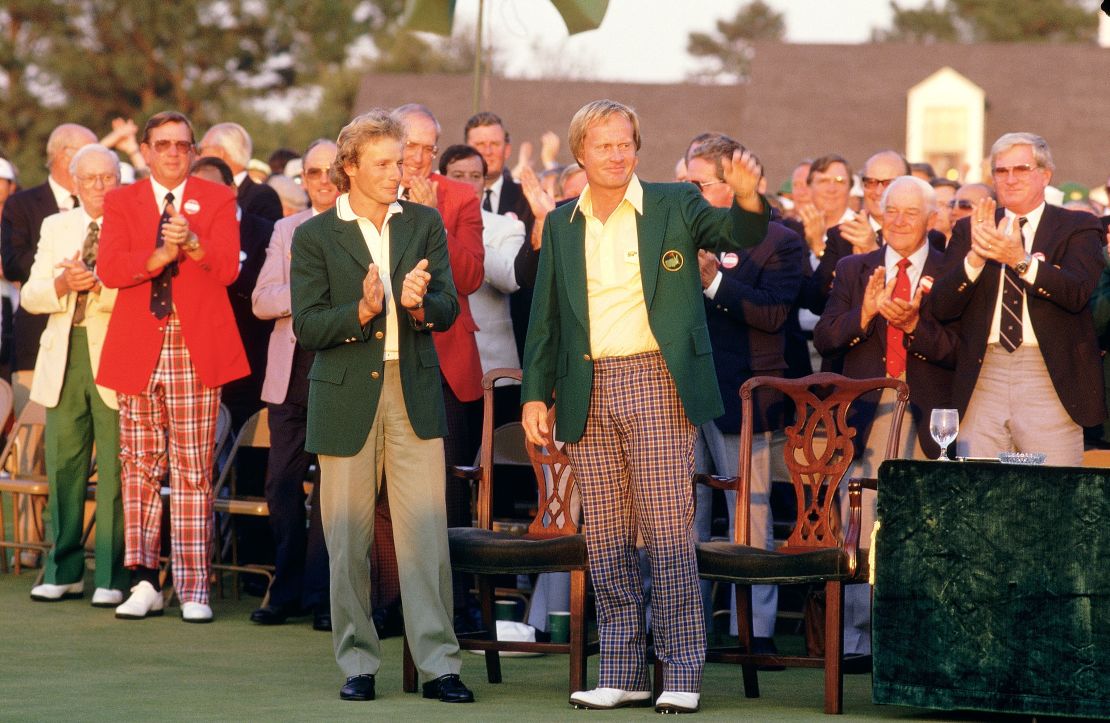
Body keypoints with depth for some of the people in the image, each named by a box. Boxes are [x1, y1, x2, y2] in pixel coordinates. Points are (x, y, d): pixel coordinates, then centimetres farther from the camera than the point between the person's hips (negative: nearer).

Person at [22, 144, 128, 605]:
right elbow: (30, 296, 9)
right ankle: (63, 572, 15)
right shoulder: (56, 227, 16)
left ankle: (112, 577, 0)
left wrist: (96, 283, -21)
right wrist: (63, 284, -9)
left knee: (115, 471, -5)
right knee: (63, 467, 6)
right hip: (64, 358, 5)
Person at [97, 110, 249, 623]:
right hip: (137, 349, 2)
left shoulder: (217, 200, 7)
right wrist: (160, 255, -21)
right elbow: (108, 270, -5)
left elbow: (227, 268, -7)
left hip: (196, 350, -2)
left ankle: (193, 590, -2)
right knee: (140, 467, 5)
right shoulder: (121, 202, 10)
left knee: (193, 470, -2)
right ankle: (144, 582, 11)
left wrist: (192, 244, -25)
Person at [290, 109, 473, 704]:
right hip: (346, 396, -1)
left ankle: (438, 664, -4)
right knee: (347, 541, 3)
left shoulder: (425, 225, 9)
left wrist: (419, 304, -18)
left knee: (426, 536, -5)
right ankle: (358, 662, 13)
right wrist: (363, 310, -20)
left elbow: (448, 311, 4)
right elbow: (307, 326, -4)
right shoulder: (314, 237, 1)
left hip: (414, 393, 1)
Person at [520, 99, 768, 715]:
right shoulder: (562, 225, 12)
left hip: (656, 385, -4)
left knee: (668, 531, -5)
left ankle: (682, 673, -2)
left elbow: (735, 235, -11)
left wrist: (747, 199, -33)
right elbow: (545, 318, 15)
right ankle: (621, 673, 12)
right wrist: (534, 394, 9)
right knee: (606, 538, 6)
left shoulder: (674, 206, 3)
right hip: (589, 393, 4)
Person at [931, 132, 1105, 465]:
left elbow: (1078, 293, -11)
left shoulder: (1078, 227, 6)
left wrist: (1020, 259, -26)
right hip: (983, 381, 3)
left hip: (1051, 380, -2)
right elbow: (942, 306, 3)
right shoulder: (968, 229, 14)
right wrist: (976, 257, -14)